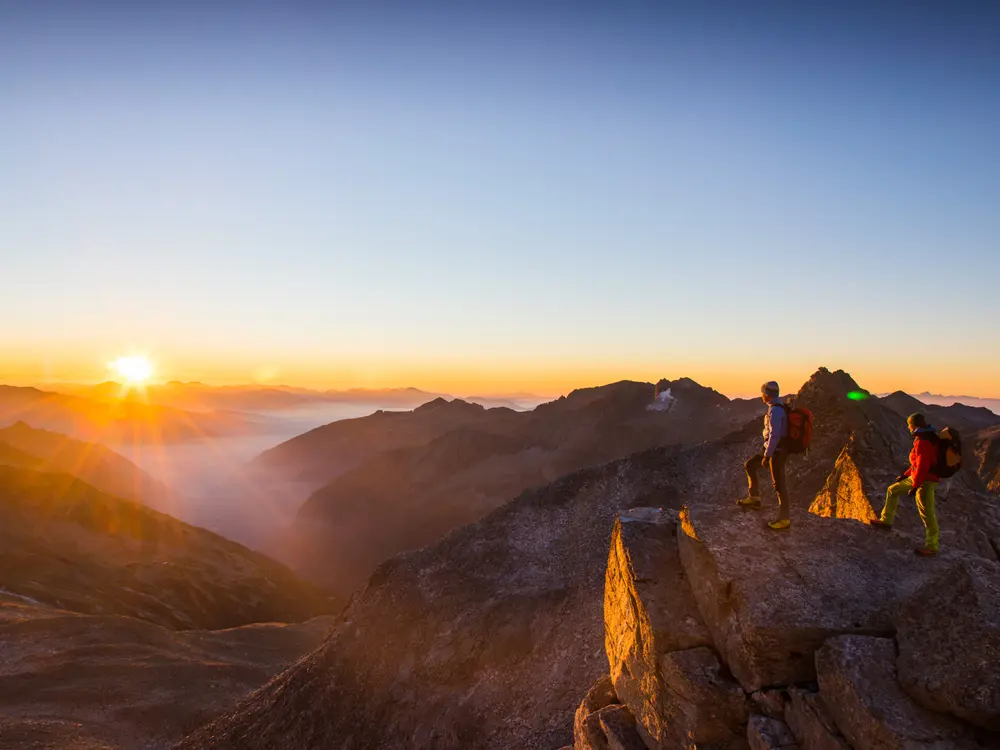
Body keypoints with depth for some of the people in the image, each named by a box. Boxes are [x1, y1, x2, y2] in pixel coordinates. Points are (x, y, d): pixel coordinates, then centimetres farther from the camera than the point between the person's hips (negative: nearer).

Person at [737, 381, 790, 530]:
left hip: (776, 452, -10)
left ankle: (784, 519, 5)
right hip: (775, 450, 10)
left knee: (778, 485, -3)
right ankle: (754, 498, 21)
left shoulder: (775, 410, -22)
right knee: (749, 465, 16)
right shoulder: (779, 407, 10)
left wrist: (766, 456, -21)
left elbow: (774, 435, -26)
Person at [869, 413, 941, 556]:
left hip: (925, 481, -11)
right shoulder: (927, 438, 10)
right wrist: (905, 474, 23)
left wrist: (915, 486, -22)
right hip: (916, 477, 11)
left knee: (926, 512, -5)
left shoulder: (922, 442, -22)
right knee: (893, 490, 19)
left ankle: (932, 547, 2)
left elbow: (922, 466, -26)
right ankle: (886, 521, 27)